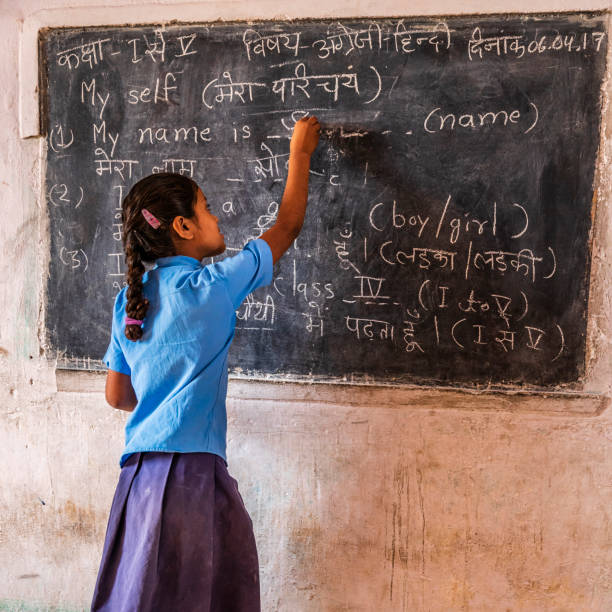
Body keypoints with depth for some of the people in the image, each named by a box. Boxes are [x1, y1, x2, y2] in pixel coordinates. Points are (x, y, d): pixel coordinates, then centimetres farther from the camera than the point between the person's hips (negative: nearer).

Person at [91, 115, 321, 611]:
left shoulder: (131, 299, 8)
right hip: (191, 472, -7)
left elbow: (117, 395, 15)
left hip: (139, 472, 7)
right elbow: (287, 227, 3)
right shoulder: (212, 286, -9)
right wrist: (300, 152, 16)